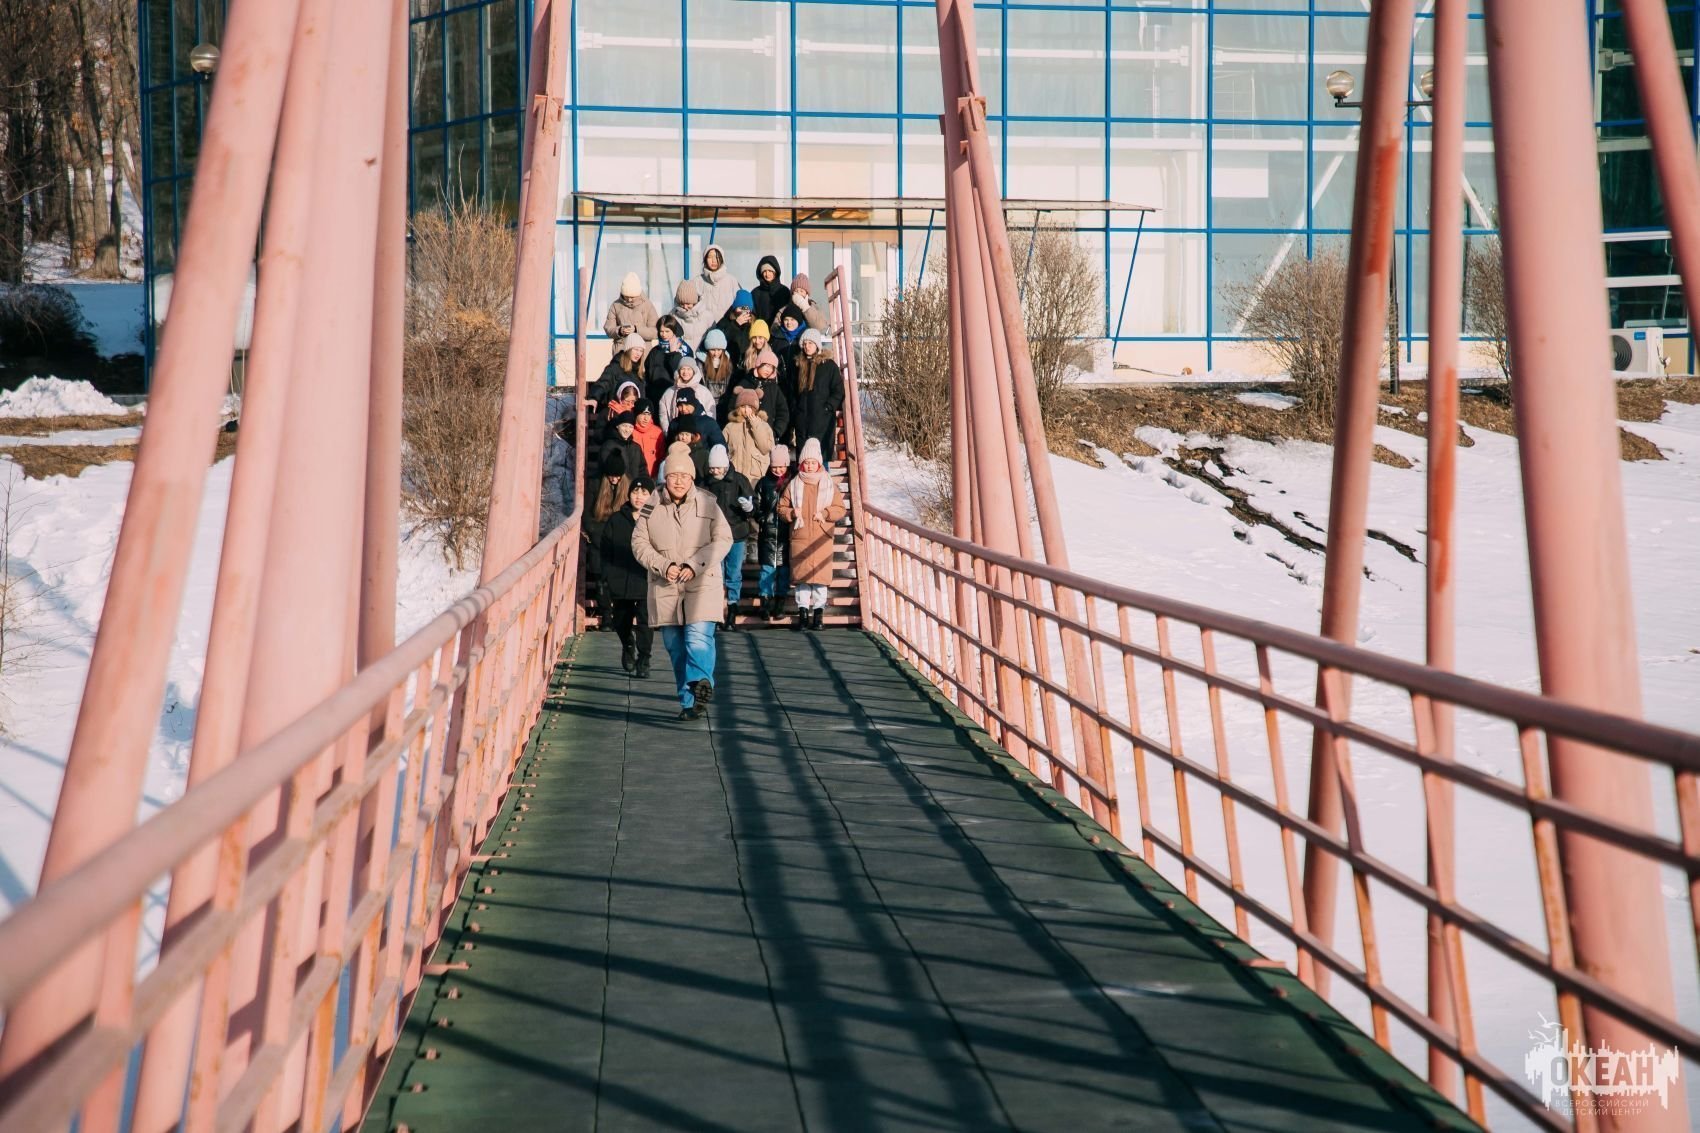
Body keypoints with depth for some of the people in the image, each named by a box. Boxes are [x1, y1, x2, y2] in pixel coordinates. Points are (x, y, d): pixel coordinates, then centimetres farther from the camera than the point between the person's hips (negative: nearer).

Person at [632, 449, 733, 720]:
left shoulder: (707, 504, 1)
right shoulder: (652, 507, 4)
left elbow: (723, 539, -2)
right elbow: (639, 543, 4)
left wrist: (695, 565, -13)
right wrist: (663, 565, -12)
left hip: (702, 584, -2)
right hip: (665, 587, 2)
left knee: (699, 637, -21)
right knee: (674, 646, 5)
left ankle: (699, 682, -28)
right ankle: (690, 701, 12)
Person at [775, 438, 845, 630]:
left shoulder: (829, 485, 7)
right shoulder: (793, 485, 8)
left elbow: (841, 509, 7)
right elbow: (781, 508, 10)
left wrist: (825, 514, -10)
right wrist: (792, 513, -10)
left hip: (822, 539, -1)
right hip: (799, 537, 1)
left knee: (820, 575, -1)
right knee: (801, 575, -1)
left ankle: (818, 613, 5)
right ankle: (803, 613, 5)